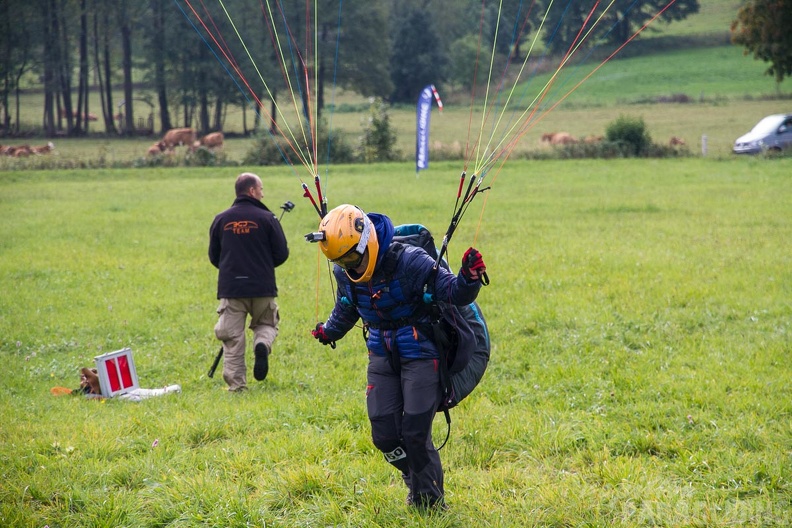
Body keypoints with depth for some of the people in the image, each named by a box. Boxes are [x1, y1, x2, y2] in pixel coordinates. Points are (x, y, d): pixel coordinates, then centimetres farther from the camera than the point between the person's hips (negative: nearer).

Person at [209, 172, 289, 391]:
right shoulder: (266, 218, -4)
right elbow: (281, 254, -3)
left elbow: (213, 257, 11)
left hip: (230, 288, 1)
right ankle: (262, 345, -13)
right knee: (266, 324, 20)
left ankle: (236, 384, 1)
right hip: (262, 287, -1)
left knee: (232, 337, 5)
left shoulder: (221, 220, 4)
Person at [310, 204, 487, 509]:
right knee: (384, 435, 1)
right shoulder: (345, 274, -4)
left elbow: (453, 293, -20)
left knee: (415, 434, -9)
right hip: (382, 358, 6)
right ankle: (416, 482, 26)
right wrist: (329, 331, 33)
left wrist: (469, 278, -40)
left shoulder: (409, 262, -22)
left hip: (419, 355, -5)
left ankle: (429, 502, 9)